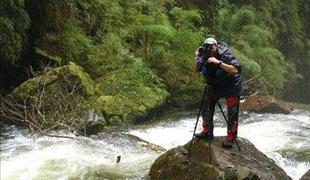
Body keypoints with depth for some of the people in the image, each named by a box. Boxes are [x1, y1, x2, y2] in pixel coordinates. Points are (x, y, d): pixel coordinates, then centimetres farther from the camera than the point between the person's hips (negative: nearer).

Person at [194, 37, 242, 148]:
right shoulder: (205, 56, -12)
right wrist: (198, 58, -20)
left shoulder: (226, 55, -28)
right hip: (214, 86, 6)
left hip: (231, 86, -5)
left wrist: (219, 62, -44)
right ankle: (207, 132, 22)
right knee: (206, 109, 7)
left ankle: (230, 138, 8)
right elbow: (198, 70, -1)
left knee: (232, 113, -3)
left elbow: (235, 70, -40)